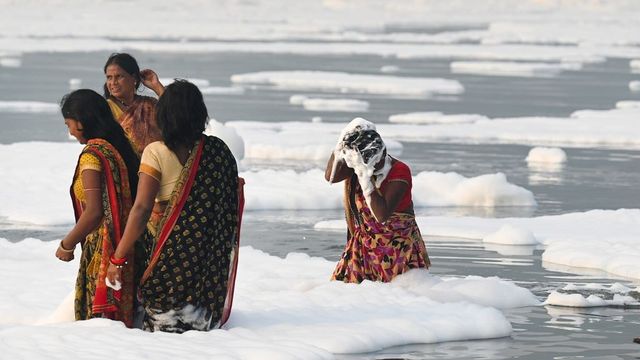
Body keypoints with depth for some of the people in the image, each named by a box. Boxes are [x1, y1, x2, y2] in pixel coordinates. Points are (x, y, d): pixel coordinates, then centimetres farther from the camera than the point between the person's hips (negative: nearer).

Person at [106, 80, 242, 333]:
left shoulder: (157, 153, -11)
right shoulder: (218, 150, 1)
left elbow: (141, 209, -16)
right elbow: (232, 204, 6)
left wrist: (118, 258, -13)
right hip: (213, 253, 4)